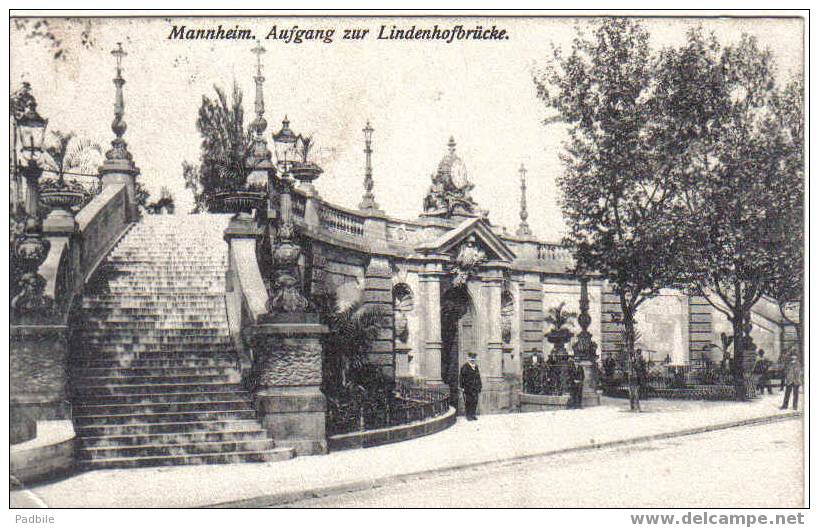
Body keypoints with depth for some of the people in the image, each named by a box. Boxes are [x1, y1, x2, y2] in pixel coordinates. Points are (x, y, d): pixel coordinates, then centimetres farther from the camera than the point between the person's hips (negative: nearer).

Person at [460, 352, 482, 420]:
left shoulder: (476, 367, 14)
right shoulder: (464, 367, -5)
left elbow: (478, 378, 19)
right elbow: (462, 378, -6)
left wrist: (479, 388, 18)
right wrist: (462, 387, -10)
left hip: (475, 389, 5)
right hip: (468, 389, -5)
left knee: (475, 402, 5)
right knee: (468, 402, -2)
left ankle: (473, 414, 14)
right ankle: (468, 415, 5)